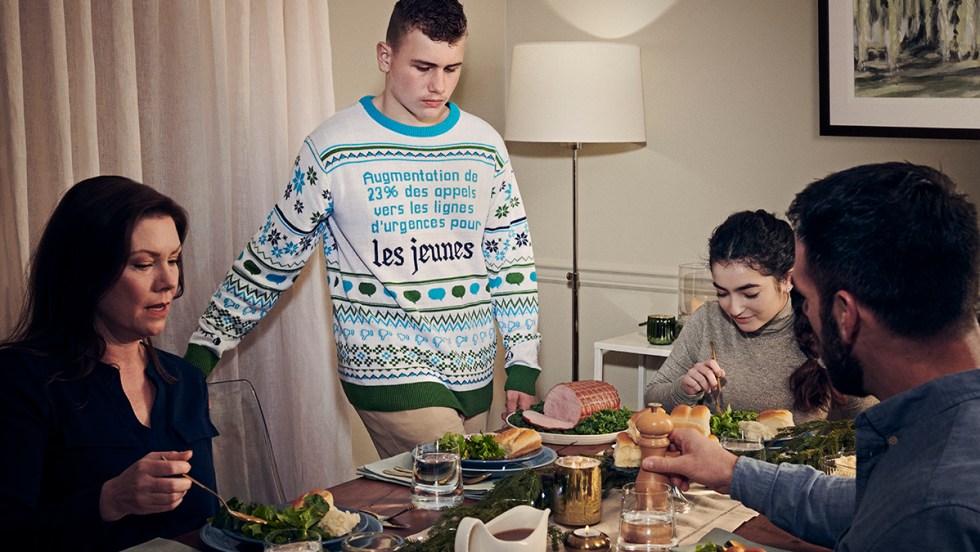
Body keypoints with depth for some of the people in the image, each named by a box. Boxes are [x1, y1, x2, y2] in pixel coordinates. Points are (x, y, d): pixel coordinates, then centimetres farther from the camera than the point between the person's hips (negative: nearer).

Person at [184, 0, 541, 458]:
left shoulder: (485, 146, 6)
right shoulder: (332, 148, -4)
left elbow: (513, 259, 10)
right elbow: (272, 256, 4)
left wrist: (522, 368, 4)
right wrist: (204, 348, 4)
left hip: (474, 373, 5)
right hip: (387, 369, -4)